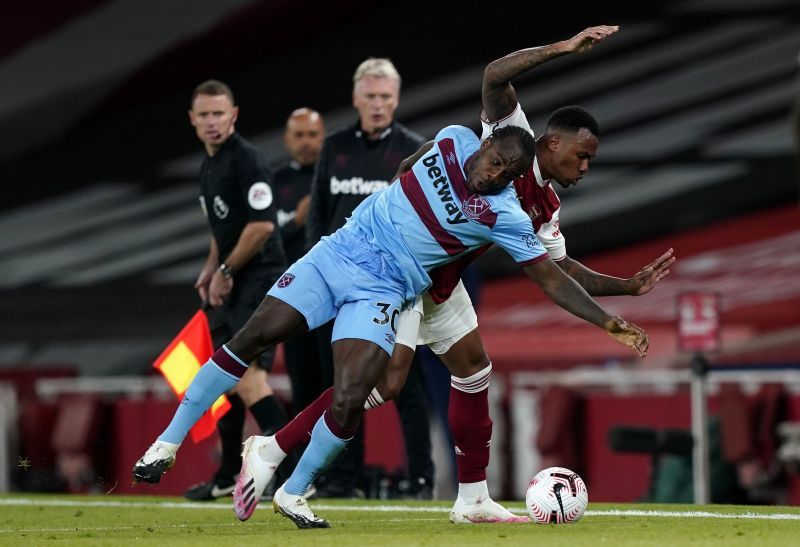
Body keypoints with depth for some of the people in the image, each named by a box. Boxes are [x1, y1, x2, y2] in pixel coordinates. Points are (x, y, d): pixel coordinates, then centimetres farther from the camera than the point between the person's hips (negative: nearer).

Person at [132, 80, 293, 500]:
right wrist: (211, 269, 15)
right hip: (231, 286, 10)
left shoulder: (247, 160, -14)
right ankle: (227, 477, 26)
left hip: (259, 280, -10)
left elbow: (262, 225, -21)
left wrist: (226, 271, -12)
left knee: (247, 375, -21)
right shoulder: (209, 166, 17)